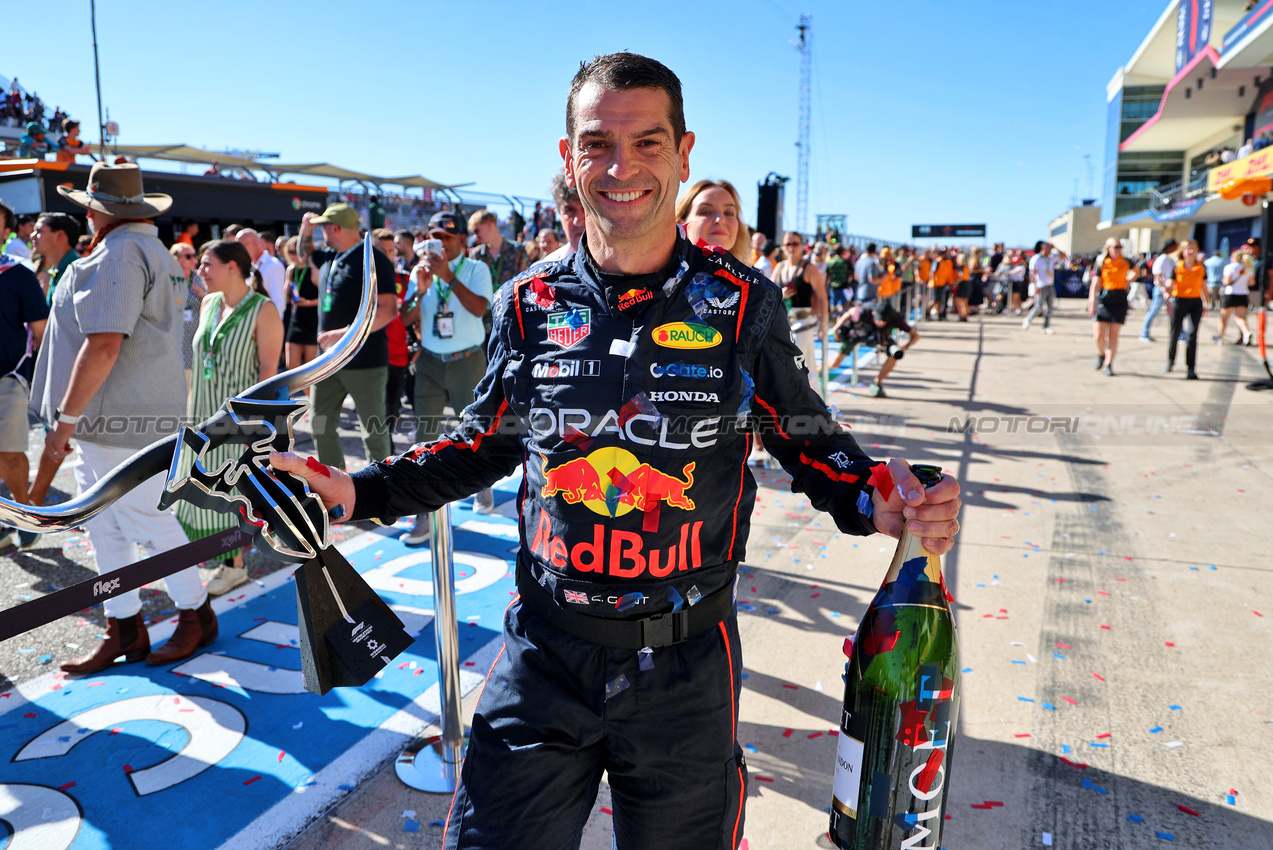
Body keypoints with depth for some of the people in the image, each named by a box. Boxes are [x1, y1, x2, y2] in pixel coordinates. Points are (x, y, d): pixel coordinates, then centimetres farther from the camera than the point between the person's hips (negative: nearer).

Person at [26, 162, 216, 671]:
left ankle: (197, 617, 16)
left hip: (119, 421, -10)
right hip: (105, 420, 10)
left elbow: (103, 345, -25)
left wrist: (66, 417, -19)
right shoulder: (152, 252, 18)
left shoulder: (119, 254, -15)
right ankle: (124, 633, 22)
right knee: (104, 527, 13)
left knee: (148, 523, 0)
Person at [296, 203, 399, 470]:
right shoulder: (330, 257, 12)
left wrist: (345, 334, -25)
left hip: (364, 360, -8)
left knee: (373, 430, 1)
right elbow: (303, 255, 35)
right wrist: (306, 228, 15)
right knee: (320, 423, 11)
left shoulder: (373, 260, -13)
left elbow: (388, 310, -22)